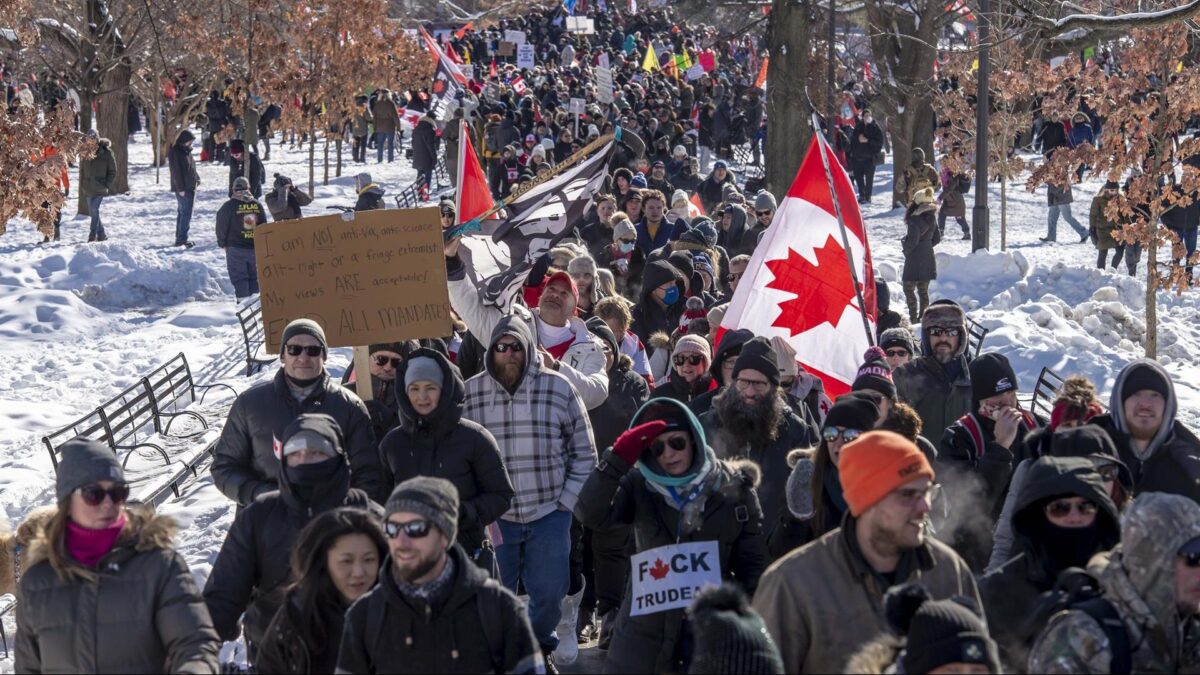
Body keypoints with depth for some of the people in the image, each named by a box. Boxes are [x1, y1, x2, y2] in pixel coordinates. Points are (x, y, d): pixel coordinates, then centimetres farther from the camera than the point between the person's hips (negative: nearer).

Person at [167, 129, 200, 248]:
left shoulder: (186, 151, 14)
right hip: (183, 189, -9)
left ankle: (180, 238, 19)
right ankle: (181, 239, -8)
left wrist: (196, 179, 12)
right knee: (185, 213, -10)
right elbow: (176, 172, -18)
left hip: (190, 187, 9)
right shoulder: (176, 153, -15)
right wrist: (181, 188, -20)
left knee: (182, 213, 13)